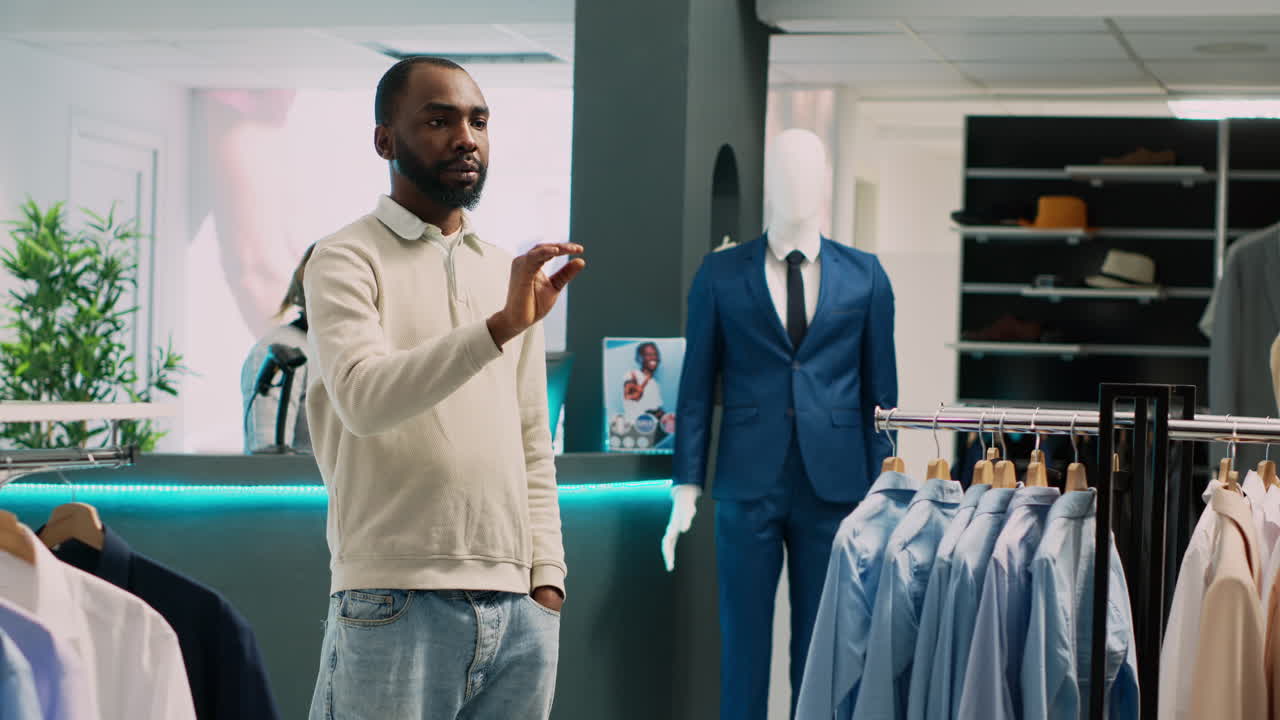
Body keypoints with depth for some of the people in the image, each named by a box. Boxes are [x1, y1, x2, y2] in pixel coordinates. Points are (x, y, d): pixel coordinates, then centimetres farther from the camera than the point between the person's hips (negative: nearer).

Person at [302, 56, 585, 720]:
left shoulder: (510, 273, 18)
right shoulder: (347, 259, -1)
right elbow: (363, 397, -19)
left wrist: (547, 578, 8)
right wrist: (501, 326, -26)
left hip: (517, 607, 5)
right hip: (396, 607, -5)